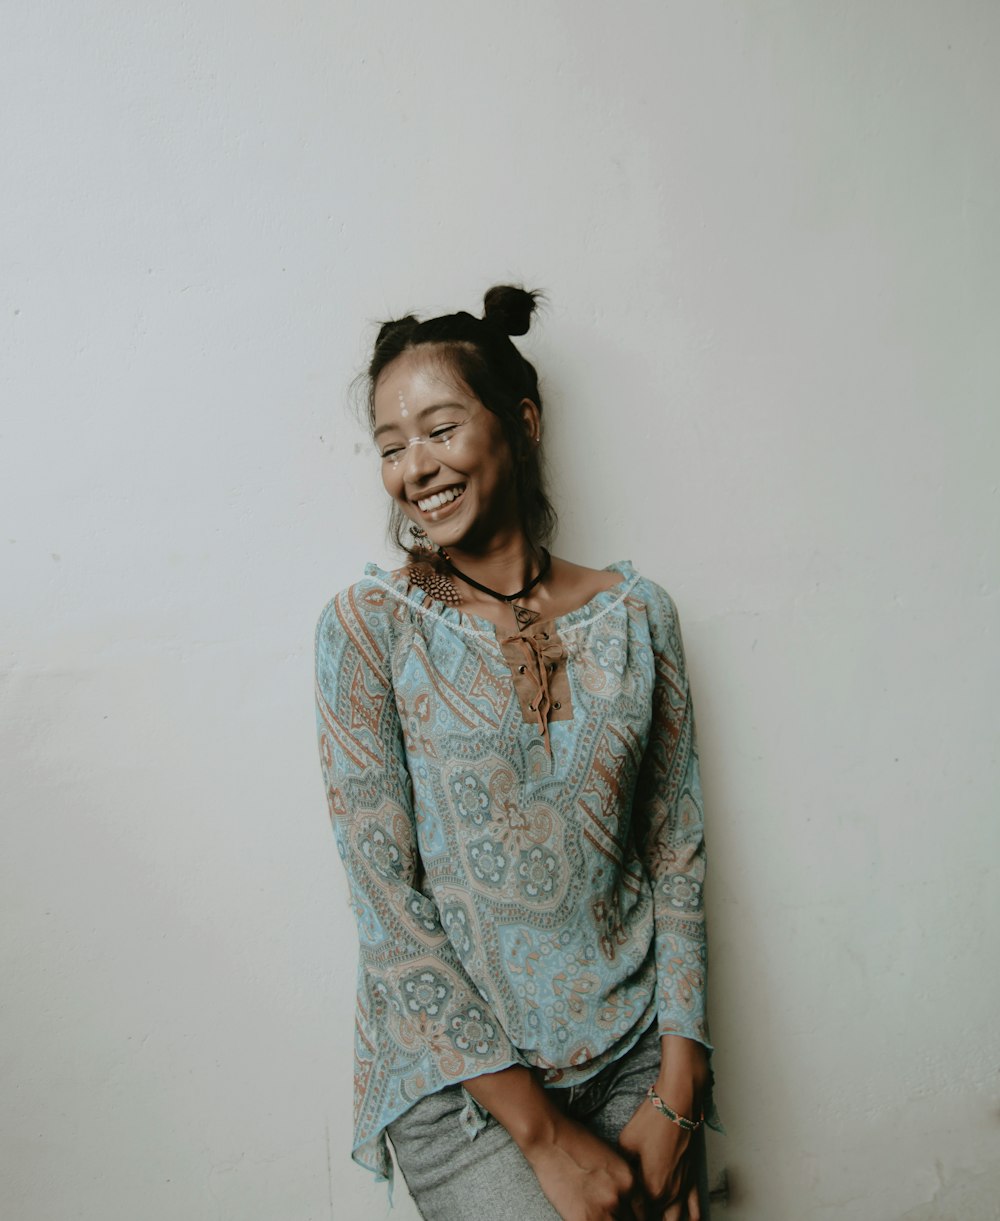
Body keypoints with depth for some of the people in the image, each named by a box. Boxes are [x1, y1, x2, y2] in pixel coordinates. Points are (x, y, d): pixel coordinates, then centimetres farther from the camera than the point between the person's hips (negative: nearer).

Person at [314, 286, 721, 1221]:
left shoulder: (636, 616, -1)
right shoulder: (367, 629, -9)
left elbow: (677, 859, 2)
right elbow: (386, 900, -12)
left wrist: (677, 1094, -4)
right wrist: (542, 1133, -12)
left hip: (634, 1053, 3)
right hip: (457, 1068, -2)